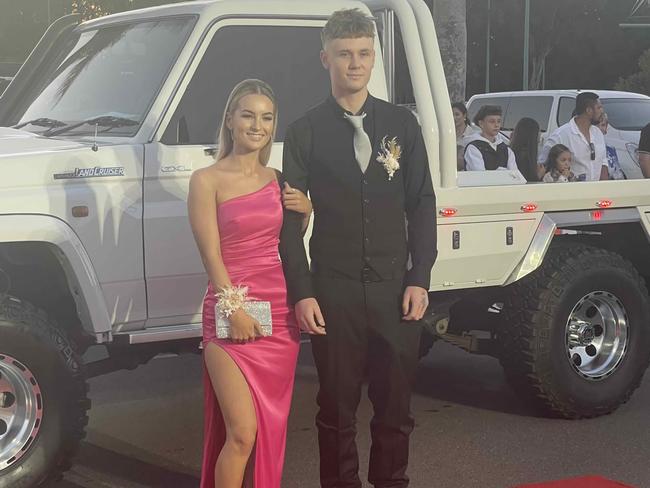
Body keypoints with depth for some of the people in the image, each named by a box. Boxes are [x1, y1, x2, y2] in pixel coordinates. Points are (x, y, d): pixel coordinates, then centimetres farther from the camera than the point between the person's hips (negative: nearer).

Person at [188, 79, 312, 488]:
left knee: (270, 429, 10)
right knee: (242, 432, -10)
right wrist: (234, 308, -17)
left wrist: (305, 212, 2)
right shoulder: (207, 180, -4)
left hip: (279, 312, 5)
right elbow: (211, 253, -9)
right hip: (230, 312, -5)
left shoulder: (277, 179, 12)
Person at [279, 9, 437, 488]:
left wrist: (419, 280, -1)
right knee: (337, 408, 7)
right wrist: (301, 292, -6)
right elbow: (290, 219, 1)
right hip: (333, 292, -1)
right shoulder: (305, 132, 3)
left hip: (395, 288, 2)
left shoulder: (402, 123, 7)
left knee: (396, 406, 7)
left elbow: (422, 205, 6)